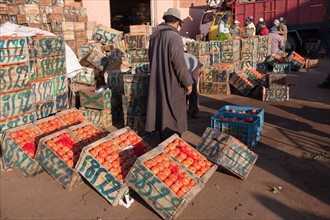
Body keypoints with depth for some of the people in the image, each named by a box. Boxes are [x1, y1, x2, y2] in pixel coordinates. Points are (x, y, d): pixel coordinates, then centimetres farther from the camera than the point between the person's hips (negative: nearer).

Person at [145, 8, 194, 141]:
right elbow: (179, 62, -23)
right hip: (172, 82, -8)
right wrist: (188, 82, -14)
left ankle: (163, 137, 31)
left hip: (157, 80, 8)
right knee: (173, 112, 4)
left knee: (162, 108, 18)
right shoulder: (174, 37, -19)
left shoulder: (155, 35, 5)